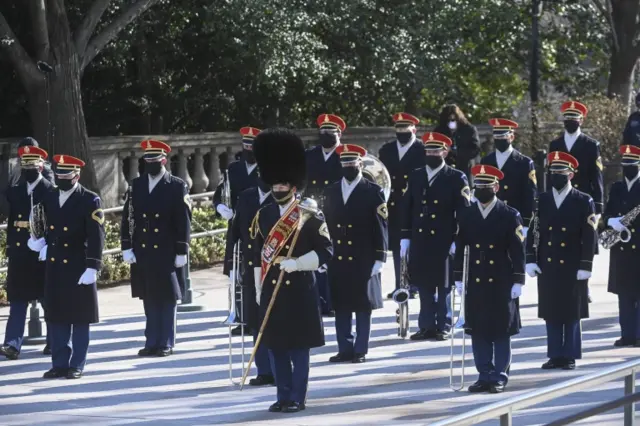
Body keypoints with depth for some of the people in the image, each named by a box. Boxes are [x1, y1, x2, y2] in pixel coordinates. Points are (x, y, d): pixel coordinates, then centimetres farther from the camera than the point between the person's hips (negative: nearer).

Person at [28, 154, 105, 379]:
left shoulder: (90, 201, -8)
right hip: (54, 267, 5)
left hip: (78, 268, -5)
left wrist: (92, 267, -17)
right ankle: (60, 364, 13)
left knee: (80, 319, 2)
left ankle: (77, 366, 8)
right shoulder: (49, 198, 9)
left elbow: (96, 237, -12)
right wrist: (42, 241, 0)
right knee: (56, 318, 7)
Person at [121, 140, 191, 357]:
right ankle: (152, 342, 14)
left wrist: (182, 251, -8)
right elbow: (127, 218, 7)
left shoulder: (178, 187, -3)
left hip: (167, 253, -3)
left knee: (168, 299, 2)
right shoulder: (136, 185, 7)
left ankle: (166, 344, 7)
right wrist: (127, 247, 1)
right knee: (149, 299, 8)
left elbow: (184, 221, -4)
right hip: (143, 253, 3)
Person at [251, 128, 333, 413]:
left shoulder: (310, 217, -5)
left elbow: (326, 251, -7)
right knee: (276, 346, 6)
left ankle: (297, 398, 5)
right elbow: (258, 255, 13)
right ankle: (283, 397, 14)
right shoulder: (264, 216, 9)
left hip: (299, 290, -4)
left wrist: (296, 264, -19)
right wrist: (259, 289, 12)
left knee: (298, 347, 0)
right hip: (272, 290, 4)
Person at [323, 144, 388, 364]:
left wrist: (379, 259, -9)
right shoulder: (331, 191, 11)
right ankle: (345, 349, 11)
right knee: (341, 305, 5)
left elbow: (380, 227, -4)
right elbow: (327, 224, 13)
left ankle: (360, 350, 5)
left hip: (363, 260, -4)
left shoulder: (374, 192, -2)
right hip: (337, 260, 4)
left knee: (362, 305, 1)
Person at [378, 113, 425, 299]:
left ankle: (413, 286, 6)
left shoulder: (423, 151, -4)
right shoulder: (386, 150, 12)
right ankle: (399, 286, 13)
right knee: (396, 246, 8)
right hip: (393, 206, 5)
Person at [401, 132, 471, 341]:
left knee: (444, 286, 2)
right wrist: (405, 237, 6)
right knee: (424, 285, 8)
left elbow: (464, 211, -5)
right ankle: (427, 326, 14)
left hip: (445, 243, -4)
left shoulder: (457, 178, -2)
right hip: (420, 241, 4)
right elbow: (407, 207, 12)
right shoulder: (415, 177, 10)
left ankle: (442, 327, 8)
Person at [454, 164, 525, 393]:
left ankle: (499, 377, 7)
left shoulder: (510, 216, -3)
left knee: (501, 332, 1)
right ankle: (485, 376, 13)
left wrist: (518, 281, -9)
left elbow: (518, 251, -5)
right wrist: (458, 278, 4)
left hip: (502, 284, -3)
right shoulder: (466, 216, 6)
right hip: (476, 283, 3)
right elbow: (460, 248, 8)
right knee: (478, 331, 5)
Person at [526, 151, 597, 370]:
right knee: (551, 313, 6)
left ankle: (570, 356, 10)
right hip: (548, 268, 3)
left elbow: (590, 237, -5)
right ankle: (555, 355, 13)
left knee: (572, 314, 3)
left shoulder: (584, 202, -3)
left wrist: (585, 267, -10)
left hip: (572, 269, -3)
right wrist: (531, 260, 0)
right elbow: (533, 232, 8)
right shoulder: (541, 201, 6)